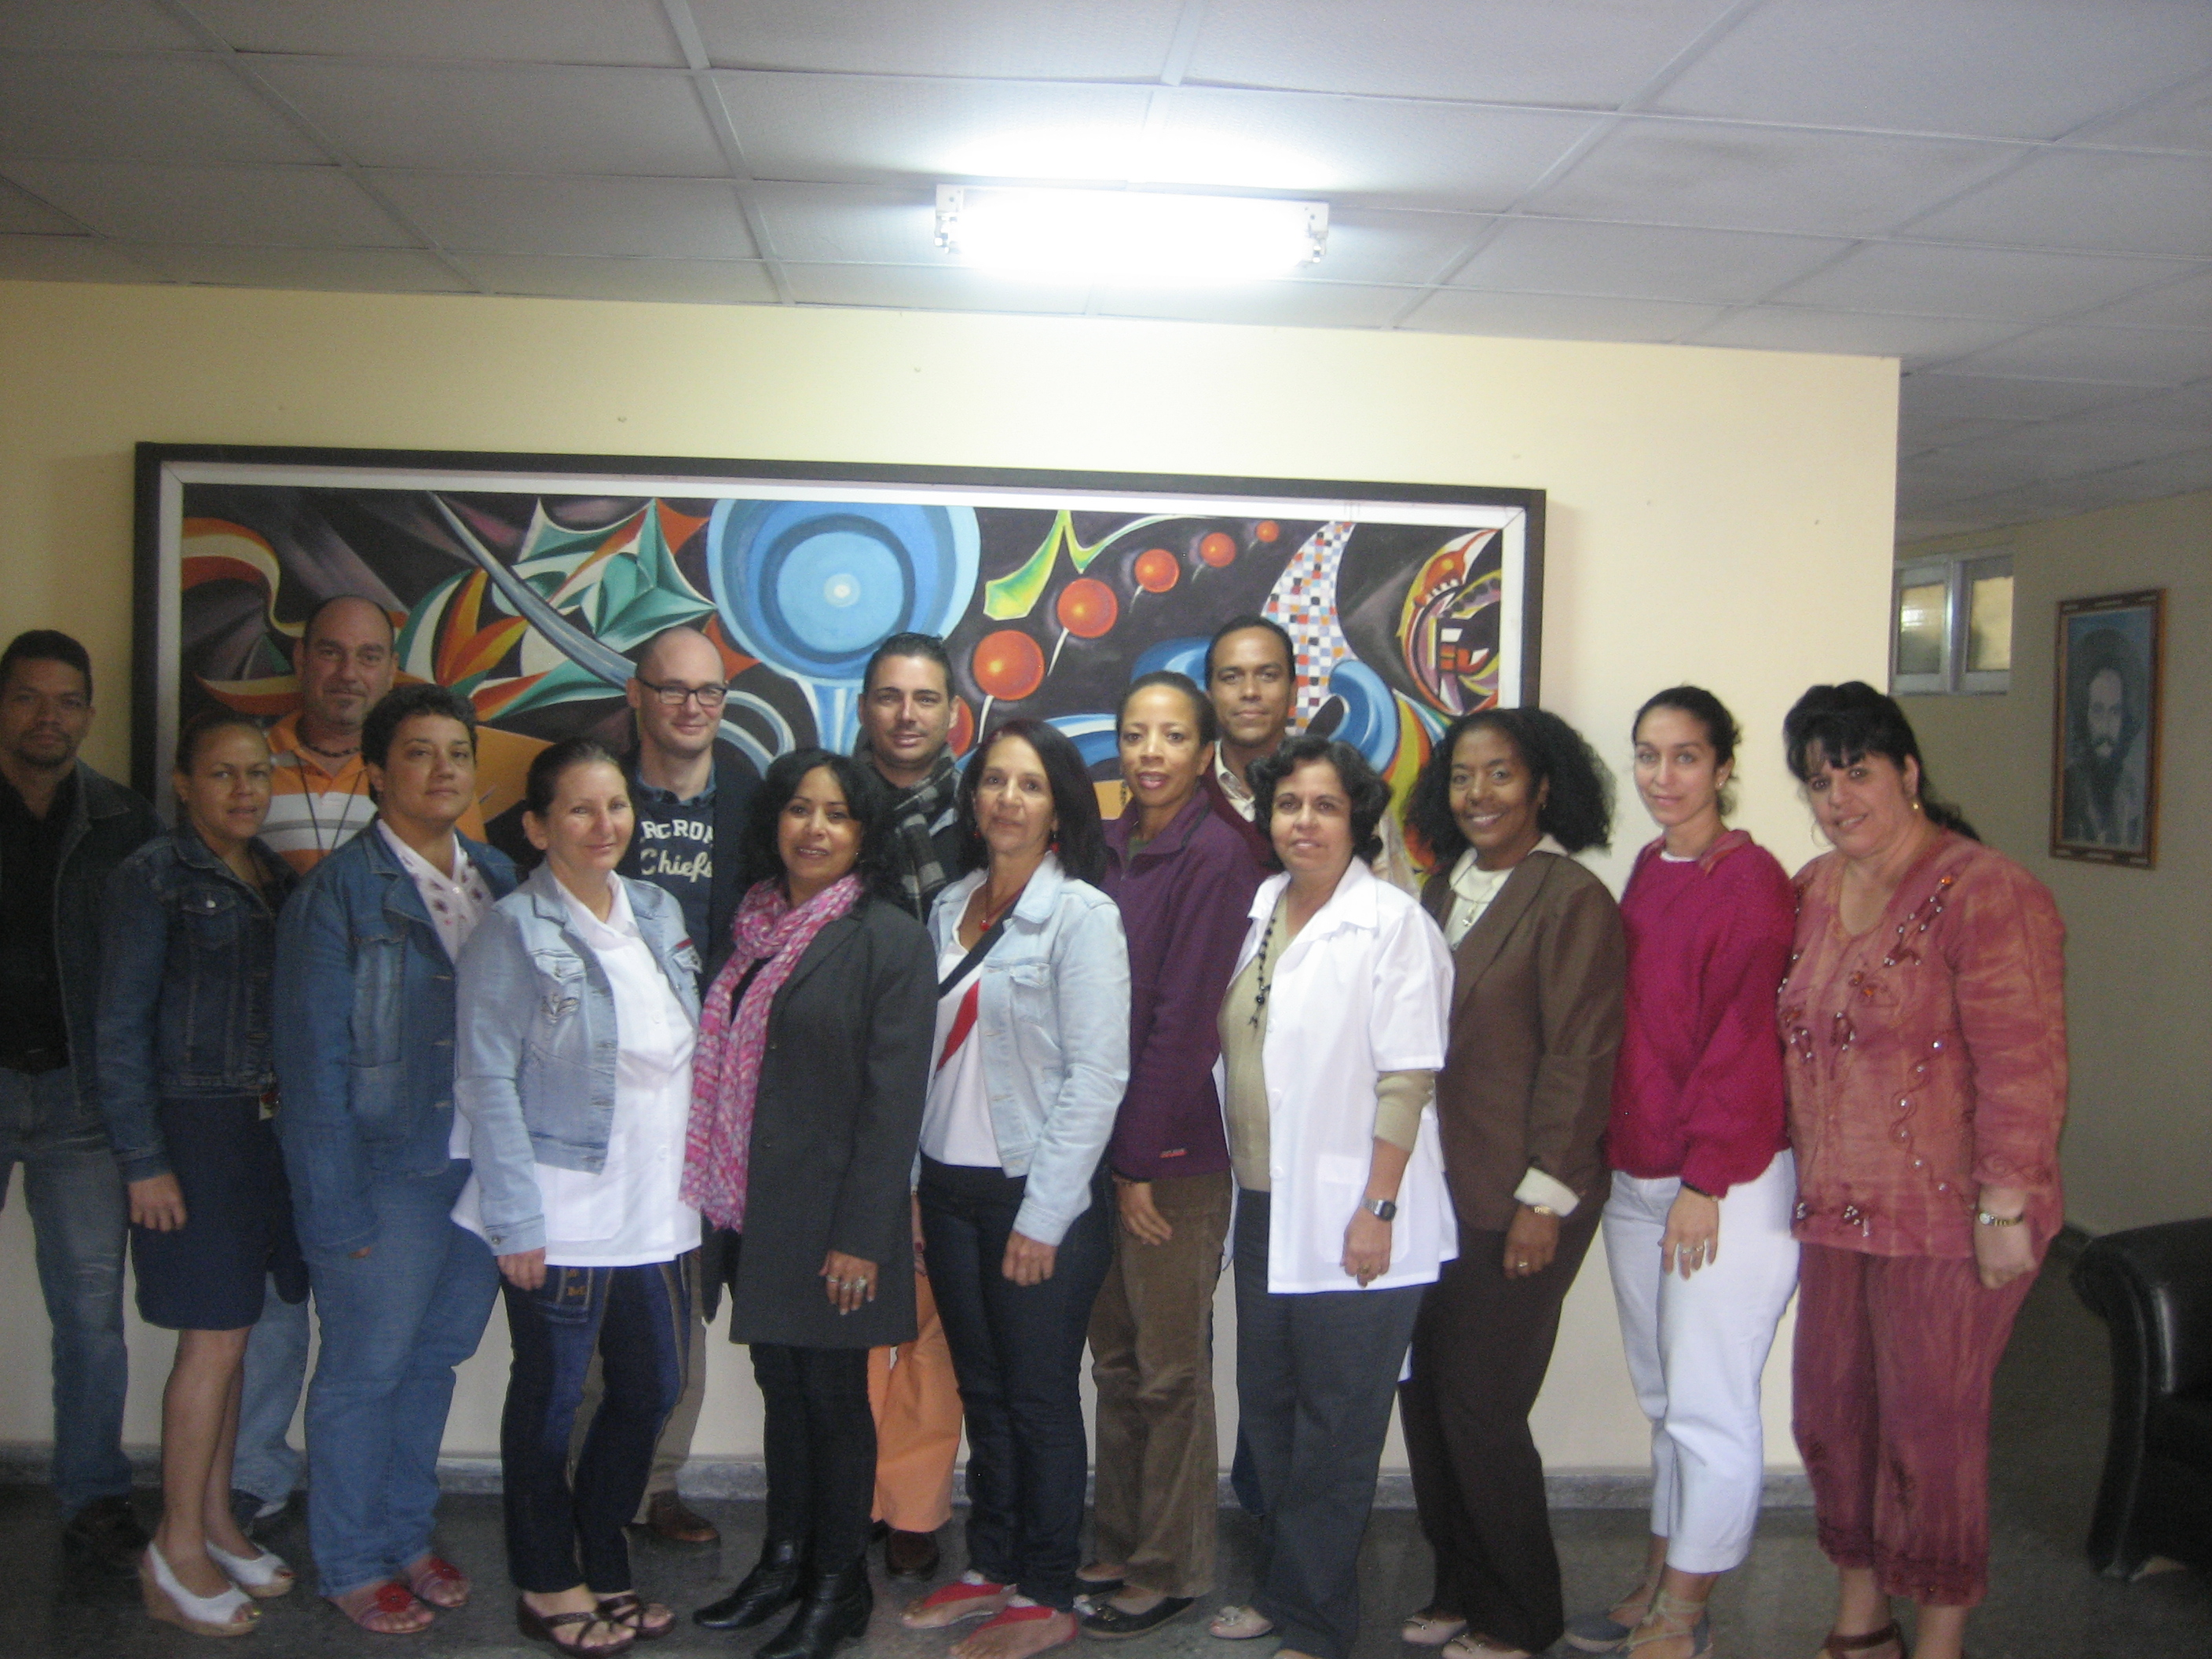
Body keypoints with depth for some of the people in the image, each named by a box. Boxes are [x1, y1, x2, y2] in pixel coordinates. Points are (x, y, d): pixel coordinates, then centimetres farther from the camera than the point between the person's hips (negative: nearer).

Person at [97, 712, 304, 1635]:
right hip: (196, 1128, -5)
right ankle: (177, 1554, 10)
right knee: (215, 1337, -3)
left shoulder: (277, 878, 11)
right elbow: (120, 1030, -8)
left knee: (230, 1333, 12)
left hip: (268, 1125, 6)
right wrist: (142, 1160, -11)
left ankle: (216, 1523, 24)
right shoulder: (154, 878, -7)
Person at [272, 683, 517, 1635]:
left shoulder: (499, 880, 6)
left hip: (482, 1168, 5)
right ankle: (353, 1564, 25)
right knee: (365, 1370, 7)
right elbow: (315, 1059, -11)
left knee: (436, 1360, 17)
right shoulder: (338, 892, -10)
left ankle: (407, 1537, 34)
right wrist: (334, 1207, -13)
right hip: (384, 1172, -5)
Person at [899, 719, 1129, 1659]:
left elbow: (1097, 1076, -14)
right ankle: (990, 1567, 29)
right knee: (981, 1392, 15)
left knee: (1040, 1399, 5)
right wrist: (911, 1184, 7)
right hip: (951, 1189, 6)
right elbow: (925, 1055, 11)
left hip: (1039, 1197, -5)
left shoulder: (1082, 915, -10)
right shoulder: (949, 909, 8)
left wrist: (1044, 1216, -15)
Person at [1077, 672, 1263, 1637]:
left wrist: (1141, 1159, -14)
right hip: (1101, 1140, 7)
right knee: (1115, 1358, 16)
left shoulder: (1215, 854, -13)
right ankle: (1119, 1546, 30)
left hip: (1175, 1154, -7)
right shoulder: (1106, 849, 8)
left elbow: (1185, 1017, -15)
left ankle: (1169, 1570, 19)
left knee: (1169, 1370, 5)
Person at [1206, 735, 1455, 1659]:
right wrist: (1236, 1179, 11)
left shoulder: (1392, 923, -11)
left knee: (1336, 1427, 4)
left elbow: (1408, 1079, -15)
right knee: (1267, 1409, 16)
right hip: (1263, 1205, 7)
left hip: (1348, 1218, -6)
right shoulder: (1259, 912, 8)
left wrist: (1377, 1209, -18)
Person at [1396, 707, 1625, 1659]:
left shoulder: (1573, 900, -10)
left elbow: (1580, 1058, -13)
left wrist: (1546, 1197, -15)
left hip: (1516, 1203, -7)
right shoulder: (1445, 887, 11)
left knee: (1480, 1405, 0)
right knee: (1426, 1395, 11)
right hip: (1435, 1188, 7)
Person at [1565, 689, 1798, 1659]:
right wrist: (1615, 1160, 12)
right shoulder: (1649, 870, 10)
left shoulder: (1750, 881, -13)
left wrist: (1707, 1181, -16)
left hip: (1727, 1185, -8)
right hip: (1635, 1178, 8)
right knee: (1663, 1397, 17)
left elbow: (1746, 1042, -16)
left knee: (1707, 1407, 3)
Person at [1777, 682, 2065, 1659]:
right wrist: (1808, 1175, 15)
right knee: (1831, 1416, 14)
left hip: (1945, 1220, -7)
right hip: (1837, 1212, 7)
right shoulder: (1813, 892, 9)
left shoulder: (1986, 894, -14)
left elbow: (2023, 1067, -17)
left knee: (1931, 1430, 2)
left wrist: (2005, 1209, -19)